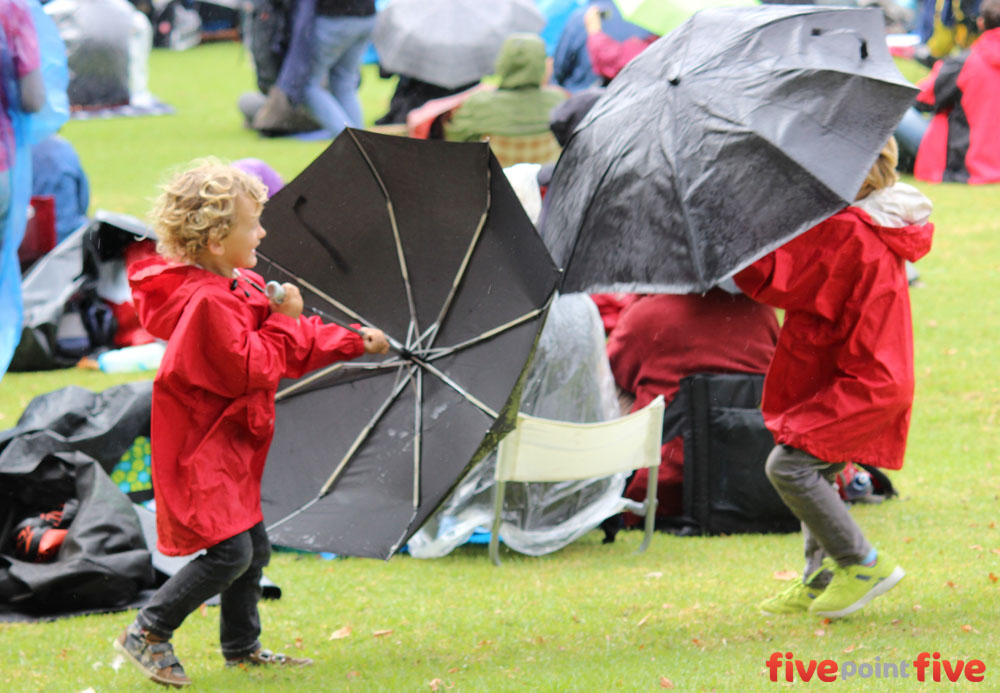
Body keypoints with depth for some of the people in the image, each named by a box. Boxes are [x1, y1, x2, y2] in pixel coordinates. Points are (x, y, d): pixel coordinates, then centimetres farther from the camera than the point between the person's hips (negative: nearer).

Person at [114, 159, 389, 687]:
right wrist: (284, 321, -17)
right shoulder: (209, 303, -24)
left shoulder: (243, 288, 10)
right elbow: (249, 369, -27)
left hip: (230, 447, 11)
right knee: (228, 552, -14)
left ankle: (242, 648, 28)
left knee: (253, 547, 15)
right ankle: (147, 634, -5)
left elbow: (297, 346, 20)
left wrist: (354, 343, 18)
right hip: (200, 450, -11)